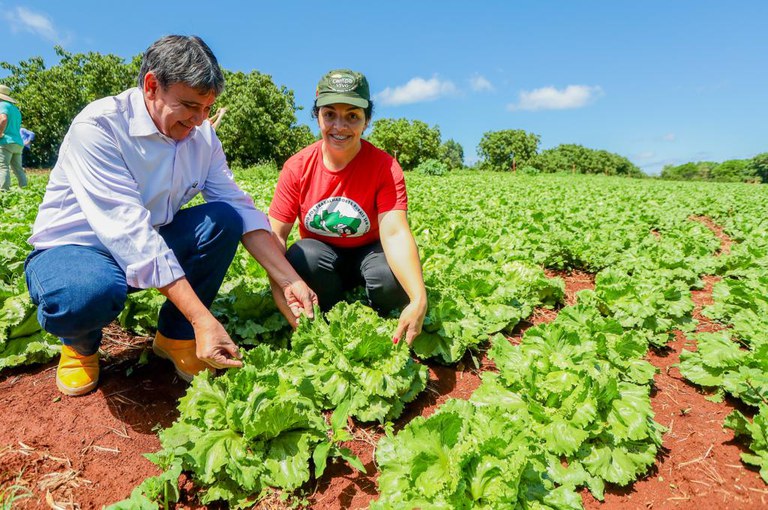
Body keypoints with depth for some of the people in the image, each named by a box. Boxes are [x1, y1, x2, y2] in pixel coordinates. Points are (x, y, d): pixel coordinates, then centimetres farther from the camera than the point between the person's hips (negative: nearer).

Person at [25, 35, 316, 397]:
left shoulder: (201, 135, -5)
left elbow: (241, 208, -8)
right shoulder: (98, 126, -23)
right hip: (73, 248, -5)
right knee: (89, 294, -39)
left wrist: (289, 281, -20)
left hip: (151, 247, 5)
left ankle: (175, 336, -5)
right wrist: (202, 318, -41)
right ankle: (81, 343, 1)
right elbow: (128, 230, -34)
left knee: (224, 219, -19)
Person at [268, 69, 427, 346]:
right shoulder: (297, 167, -12)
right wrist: (279, 288, -35)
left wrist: (418, 300, -47)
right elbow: (276, 234, -15)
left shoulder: (385, 166, -18)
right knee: (302, 255, -33)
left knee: (391, 277, -34)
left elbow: (395, 233, -31)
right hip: (320, 258, 2)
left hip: (367, 254, -1)